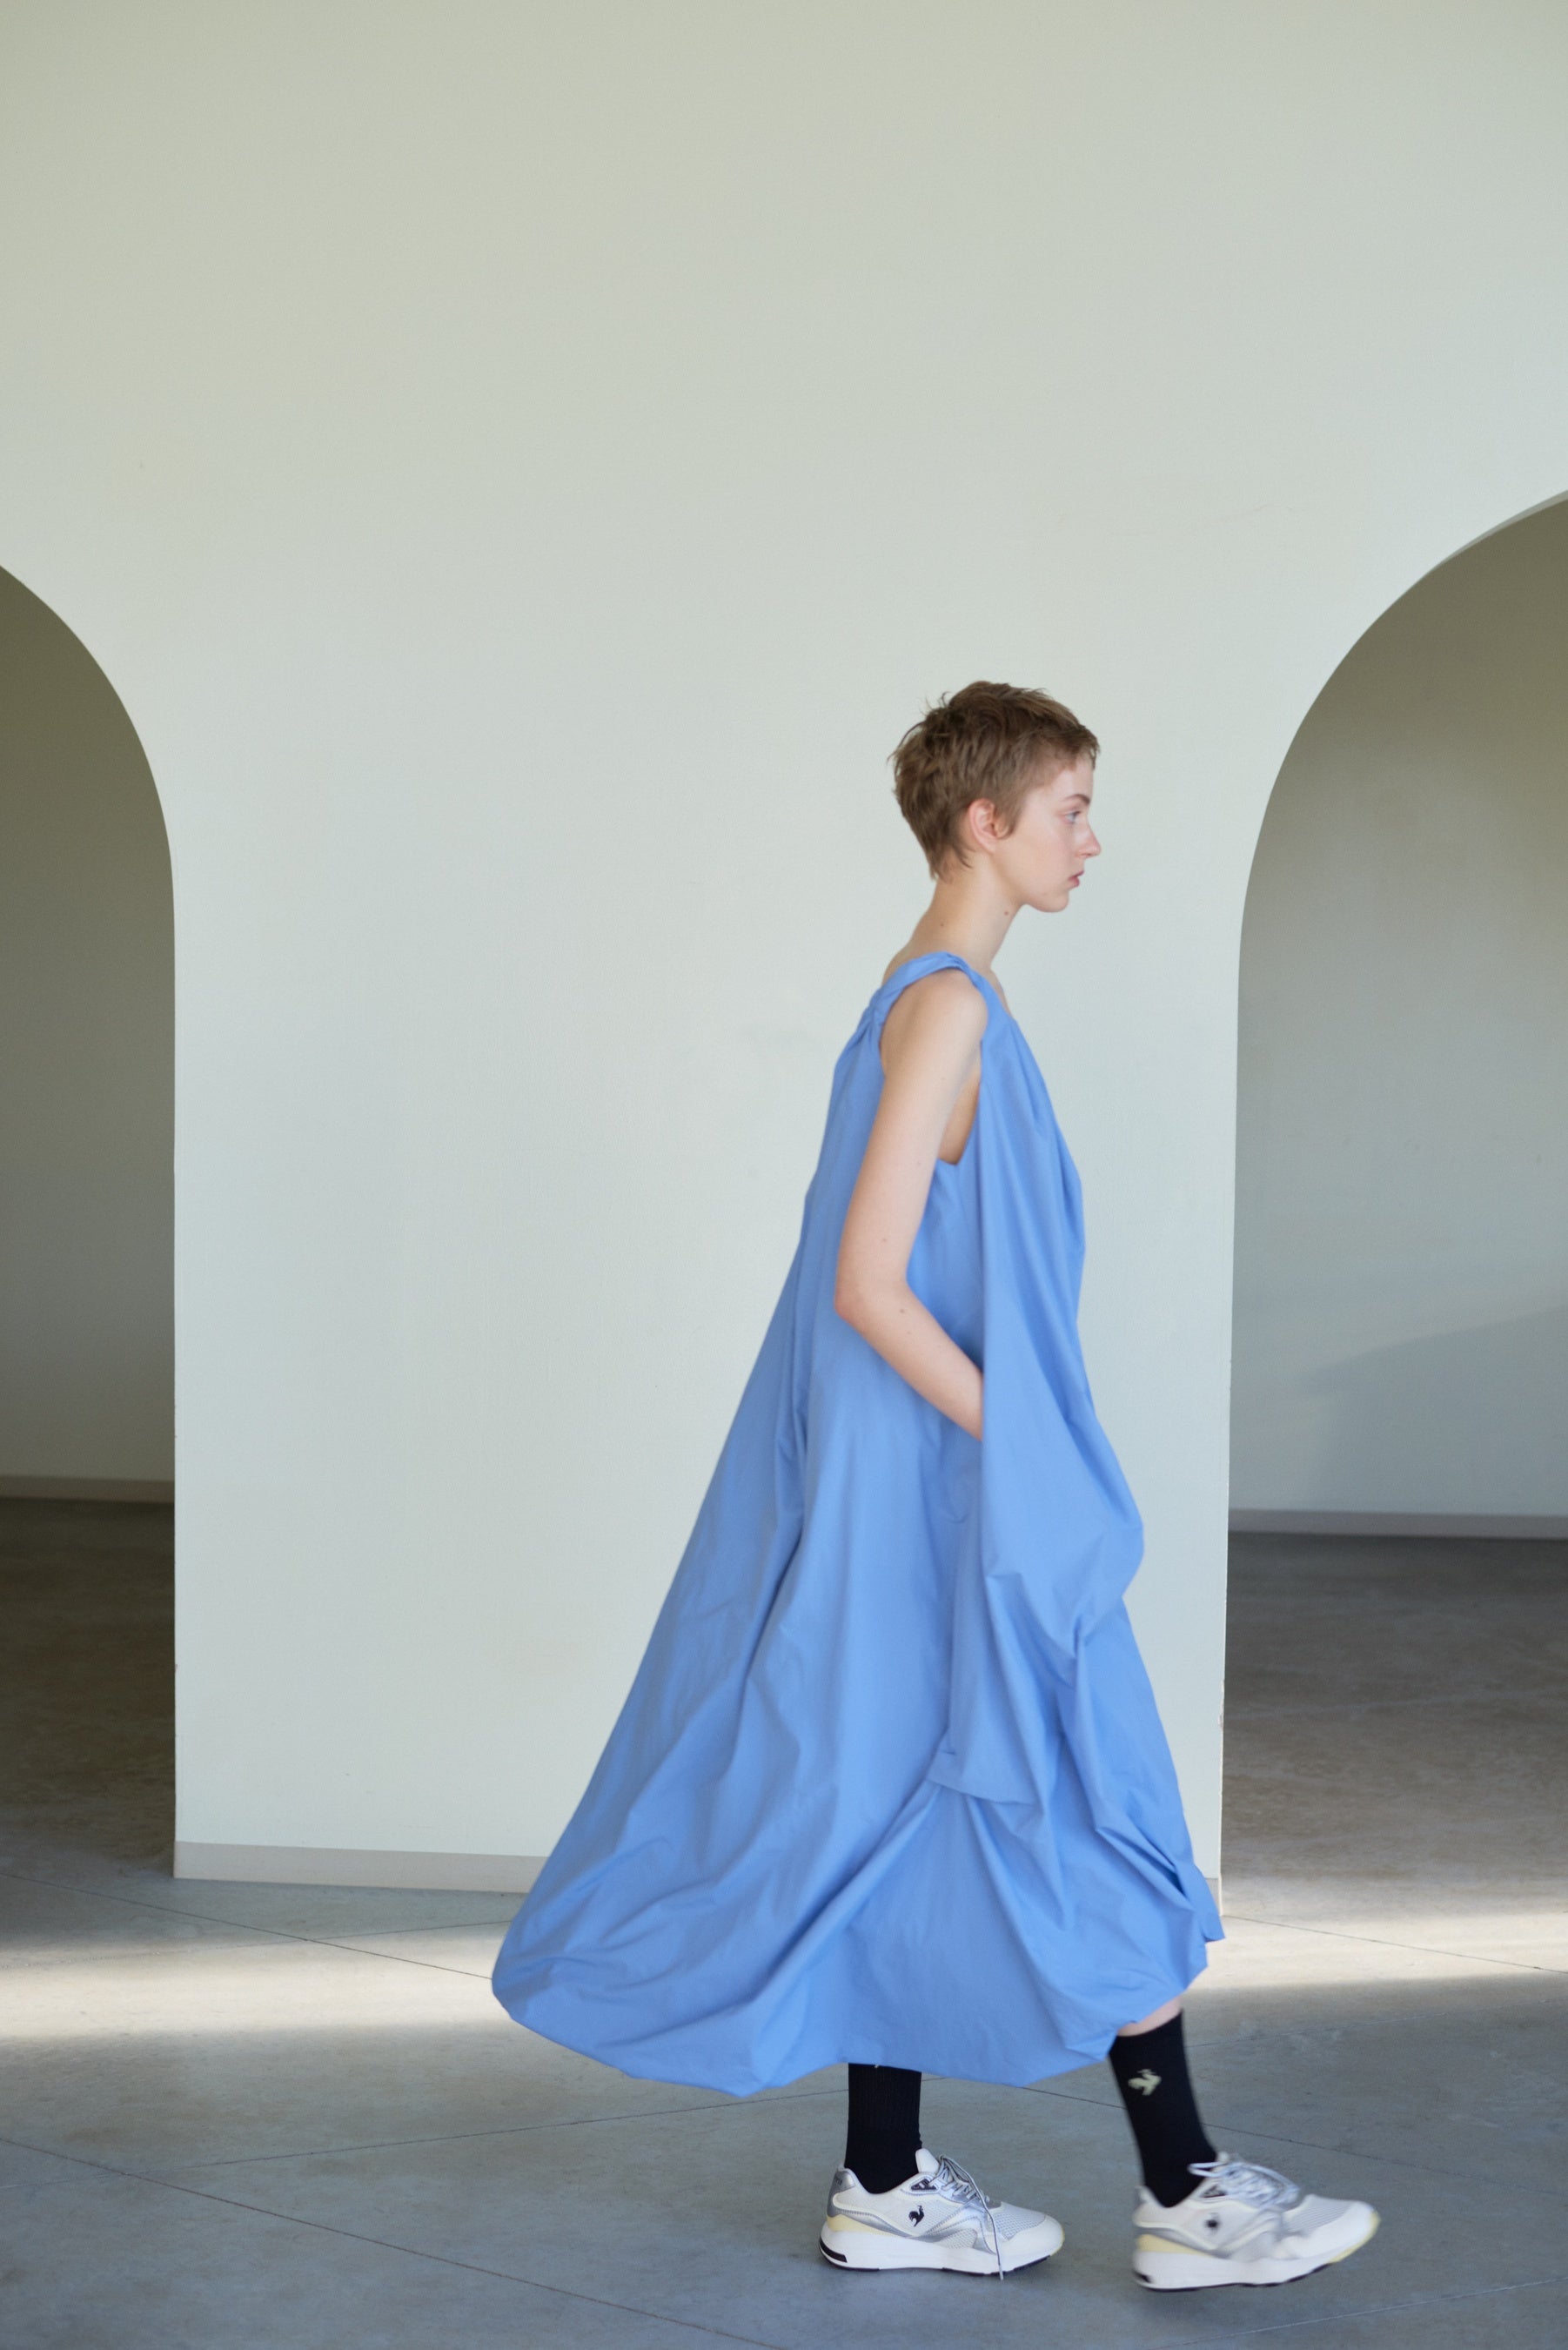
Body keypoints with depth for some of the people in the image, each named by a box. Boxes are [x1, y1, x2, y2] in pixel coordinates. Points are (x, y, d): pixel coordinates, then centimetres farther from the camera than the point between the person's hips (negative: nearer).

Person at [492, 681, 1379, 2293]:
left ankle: (886, 2187, 23)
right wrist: (1024, 1451, -17)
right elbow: (870, 1285, -23)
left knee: (922, 1828, 13)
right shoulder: (948, 1006, -18)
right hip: (960, 1495, -10)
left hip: (934, 1494, 10)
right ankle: (1186, 2198, 12)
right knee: (1081, 1828, 0)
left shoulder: (939, 996, 13)